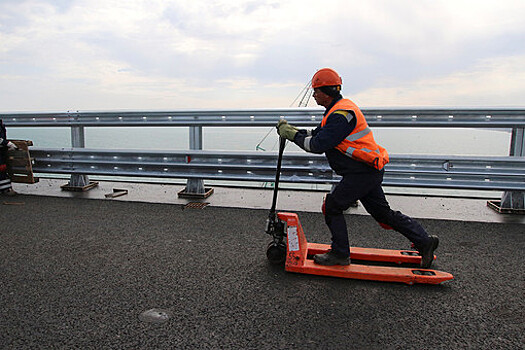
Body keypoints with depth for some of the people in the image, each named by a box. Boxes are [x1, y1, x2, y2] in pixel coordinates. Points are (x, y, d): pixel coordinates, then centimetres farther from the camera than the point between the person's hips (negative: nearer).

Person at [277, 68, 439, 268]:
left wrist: (293, 135, -11)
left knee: (332, 207, 0)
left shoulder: (341, 114, -20)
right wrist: (293, 131, 7)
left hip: (362, 172, -10)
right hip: (369, 171, 10)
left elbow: (318, 145, -23)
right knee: (383, 213, 17)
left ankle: (340, 254, 12)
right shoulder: (337, 110, 15)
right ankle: (424, 241, 25)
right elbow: (317, 134, 17)